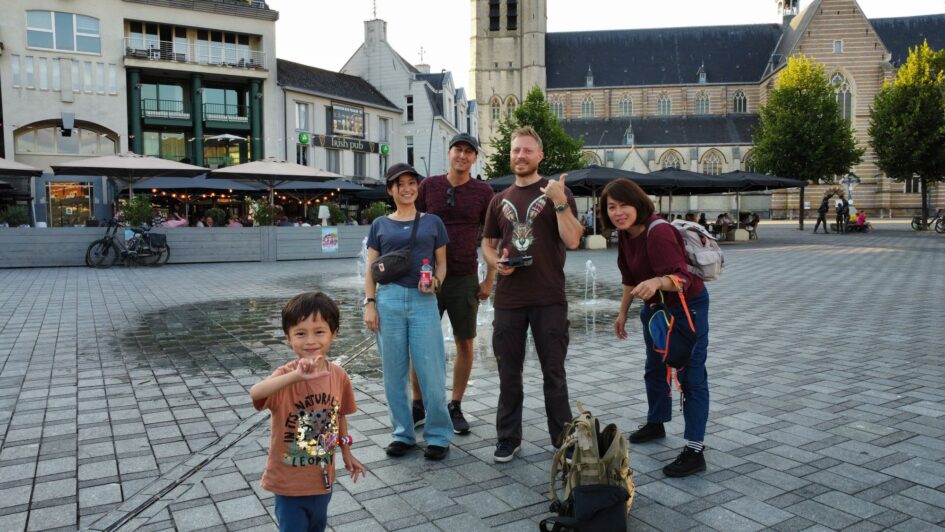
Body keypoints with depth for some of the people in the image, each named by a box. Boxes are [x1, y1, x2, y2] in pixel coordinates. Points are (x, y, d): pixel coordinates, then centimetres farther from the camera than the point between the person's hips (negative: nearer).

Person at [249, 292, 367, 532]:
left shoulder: (339, 375, -9)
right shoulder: (286, 375, -22)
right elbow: (255, 393, -44)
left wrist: (346, 453, 17)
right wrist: (296, 376, -57)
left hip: (323, 476, 4)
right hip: (289, 480, -4)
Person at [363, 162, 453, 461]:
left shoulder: (432, 222, 10)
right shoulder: (380, 225, 11)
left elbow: (441, 263, 11)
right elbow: (371, 269, 10)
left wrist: (435, 282, -10)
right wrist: (369, 303, 0)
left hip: (423, 301, -1)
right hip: (388, 300, 1)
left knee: (431, 372, -2)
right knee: (394, 372, 6)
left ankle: (438, 436, 12)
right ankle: (402, 434, 20)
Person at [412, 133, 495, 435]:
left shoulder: (483, 192, 1)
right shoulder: (429, 186, 3)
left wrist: (489, 280, 0)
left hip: (465, 278, 0)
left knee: (465, 343, 5)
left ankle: (455, 407, 19)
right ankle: (418, 405, 19)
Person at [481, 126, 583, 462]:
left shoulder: (557, 192, 1)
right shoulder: (500, 200, 13)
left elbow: (572, 241, -9)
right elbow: (487, 243, 18)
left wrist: (560, 203, -21)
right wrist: (496, 262, -3)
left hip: (549, 299, -3)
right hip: (508, 299, 4)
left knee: (554, 372, 5)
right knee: (508, 372, 10)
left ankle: (563, 440, 18)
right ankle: (508, 439, 23)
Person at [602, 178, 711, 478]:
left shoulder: (658, 233, -30)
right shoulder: (625, 234, -5)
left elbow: (682, 279, -36)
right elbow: (630, 278, 9)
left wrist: (657, 282, -56)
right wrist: (622, 313, 13)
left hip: (687, 307, -9)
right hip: (655, 307, 9)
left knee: (691, 376, -5)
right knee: (654, 369, 22)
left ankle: (694, 452, 0)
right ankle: (656, 424, 43)